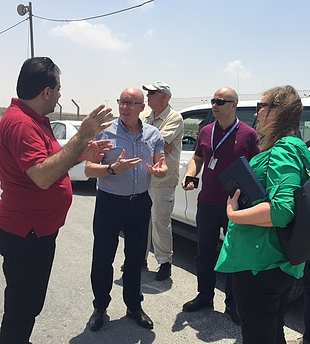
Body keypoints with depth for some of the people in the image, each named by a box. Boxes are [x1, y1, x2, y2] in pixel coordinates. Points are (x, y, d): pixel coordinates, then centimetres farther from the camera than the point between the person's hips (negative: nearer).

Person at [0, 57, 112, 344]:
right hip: (26, 234, -11)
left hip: (38, 229, 11)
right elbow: (43, 176, -33)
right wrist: (82, 135, -30)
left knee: (29, 302, 24)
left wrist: (82, 154, 5)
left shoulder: (34, 120, 12)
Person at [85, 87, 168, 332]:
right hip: (109, 202, -3)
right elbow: (89, 169, -9)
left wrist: (159, 170, -15)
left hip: (140, 203, 3)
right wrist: (113, 168, -27)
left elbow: (162, 167, 9)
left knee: (136, 257, 14)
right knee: (103, 257, 7)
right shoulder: (106, 132, -7)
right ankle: (100, 306, 28)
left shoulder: (154, 135, 4)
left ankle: (134, 306, 33)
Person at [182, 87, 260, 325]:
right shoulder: (206, 132, 7)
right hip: (207, 203, 4)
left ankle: (233, 303, 26)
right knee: (205, 253, 15)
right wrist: (189, 175, -4)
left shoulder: (249, 134, -6)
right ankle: (205, 296, 33)